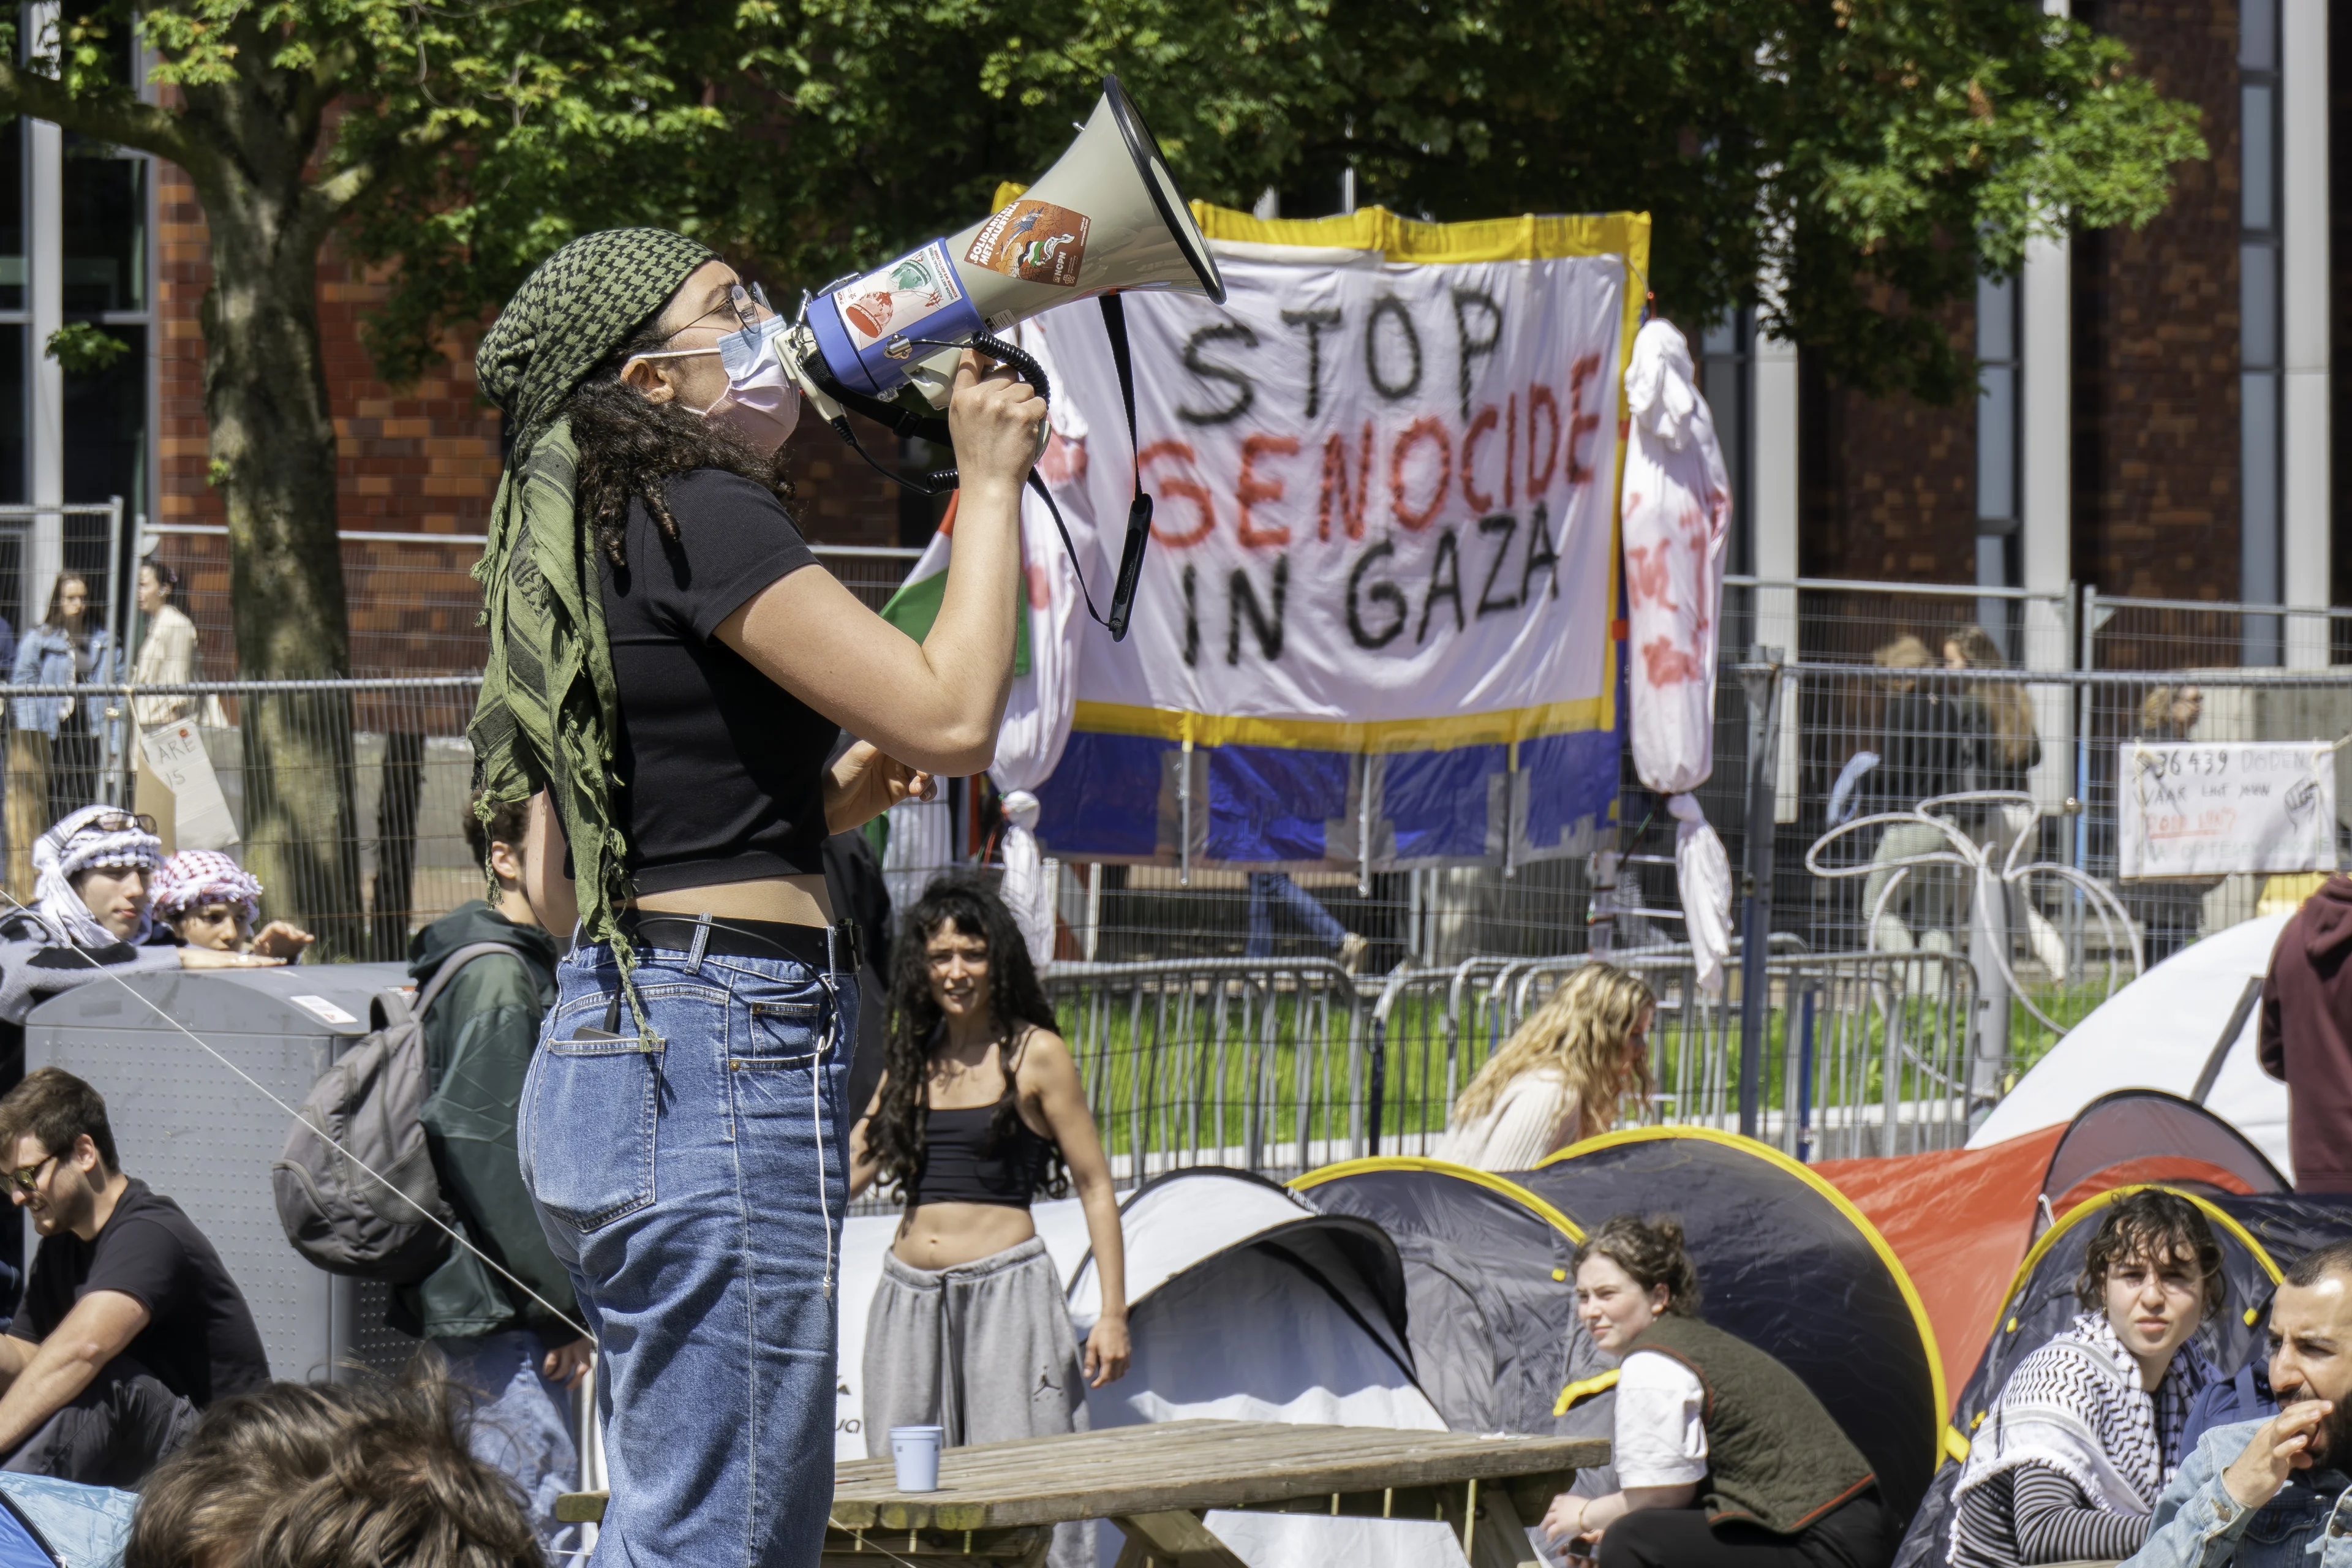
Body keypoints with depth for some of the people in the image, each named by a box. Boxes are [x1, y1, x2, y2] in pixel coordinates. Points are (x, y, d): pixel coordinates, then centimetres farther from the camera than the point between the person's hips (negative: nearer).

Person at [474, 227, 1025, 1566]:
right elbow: (954, 716, -16)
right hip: (725, 1051, -10)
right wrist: (992, 482, -4)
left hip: (604, 1041, 10)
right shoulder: (702, 515, -9)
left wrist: (830, 798, 19)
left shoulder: (592, 542, 20)